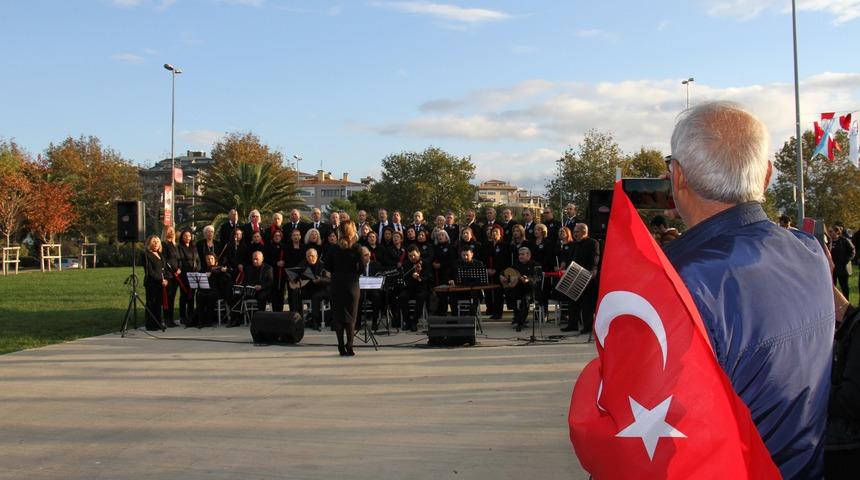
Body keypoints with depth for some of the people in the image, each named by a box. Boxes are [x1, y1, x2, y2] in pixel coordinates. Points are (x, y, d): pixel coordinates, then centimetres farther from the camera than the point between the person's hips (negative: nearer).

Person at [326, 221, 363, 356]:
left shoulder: (334, 248, -1)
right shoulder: (357, 248, -8)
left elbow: (327, 266, 0)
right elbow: (362, 268, -10)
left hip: (336, 284, 2)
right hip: (352, 284, -2)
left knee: (338, 316, 8)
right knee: (351, 316, 5)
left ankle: (341, 347, 7)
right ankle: (349, 347, -4)